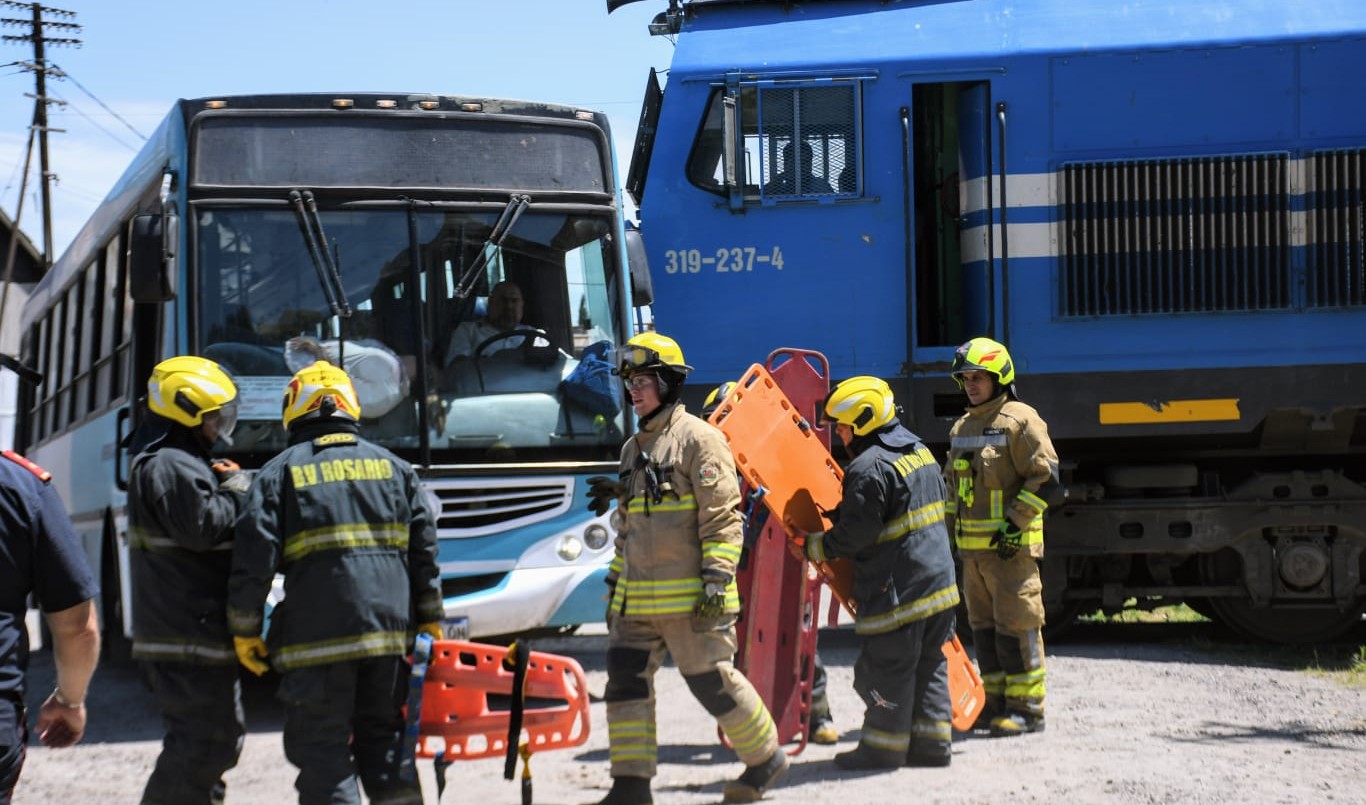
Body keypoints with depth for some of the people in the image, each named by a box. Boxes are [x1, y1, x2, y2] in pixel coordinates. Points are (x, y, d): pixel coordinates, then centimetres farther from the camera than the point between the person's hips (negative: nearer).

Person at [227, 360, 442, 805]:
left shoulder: (279, 472, 2)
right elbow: (425, 551, 10)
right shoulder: (394, 467, 13)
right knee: (383, 738, 15)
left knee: (322, 752, 0)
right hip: (390, 631, 4)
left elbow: (254, 559, -5)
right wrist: (430, 621, 18)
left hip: (317, 638, -4)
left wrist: (244, 631, 4)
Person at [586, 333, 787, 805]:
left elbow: (722, 516, -12)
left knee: (712, 681, -1)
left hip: (689, 597, -8)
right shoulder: (633, 448, 18)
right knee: (625, 679, 0)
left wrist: (716, 580, -18)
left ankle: (766, 757, 19)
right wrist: (615, 583, 22)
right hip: (637, 598, 8)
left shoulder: (698, 439, -7)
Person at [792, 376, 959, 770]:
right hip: (939, 577, 9)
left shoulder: (869, 468, -17)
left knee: (887, 668, 1)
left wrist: (816, 547, -2)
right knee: (929, 664, 14)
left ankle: (883, 747, 8)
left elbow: (857, 534, -19)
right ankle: (932, 741, 17)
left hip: (898, 588, -9)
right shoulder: (921, 452, 13)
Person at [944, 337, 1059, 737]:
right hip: (972, 546, 8)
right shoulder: (962, 427, 18)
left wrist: (1016, 523, -16)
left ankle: (1027, 707, -3)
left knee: (1016, 624, -8)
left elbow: (1046, 477, -13)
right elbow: (952, 481, 27)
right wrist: (951, 526, 19)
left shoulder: (1020, 420, -8)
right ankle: (997, 701, 18)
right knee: (983, 625, 11)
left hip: (1011, 544, -8)